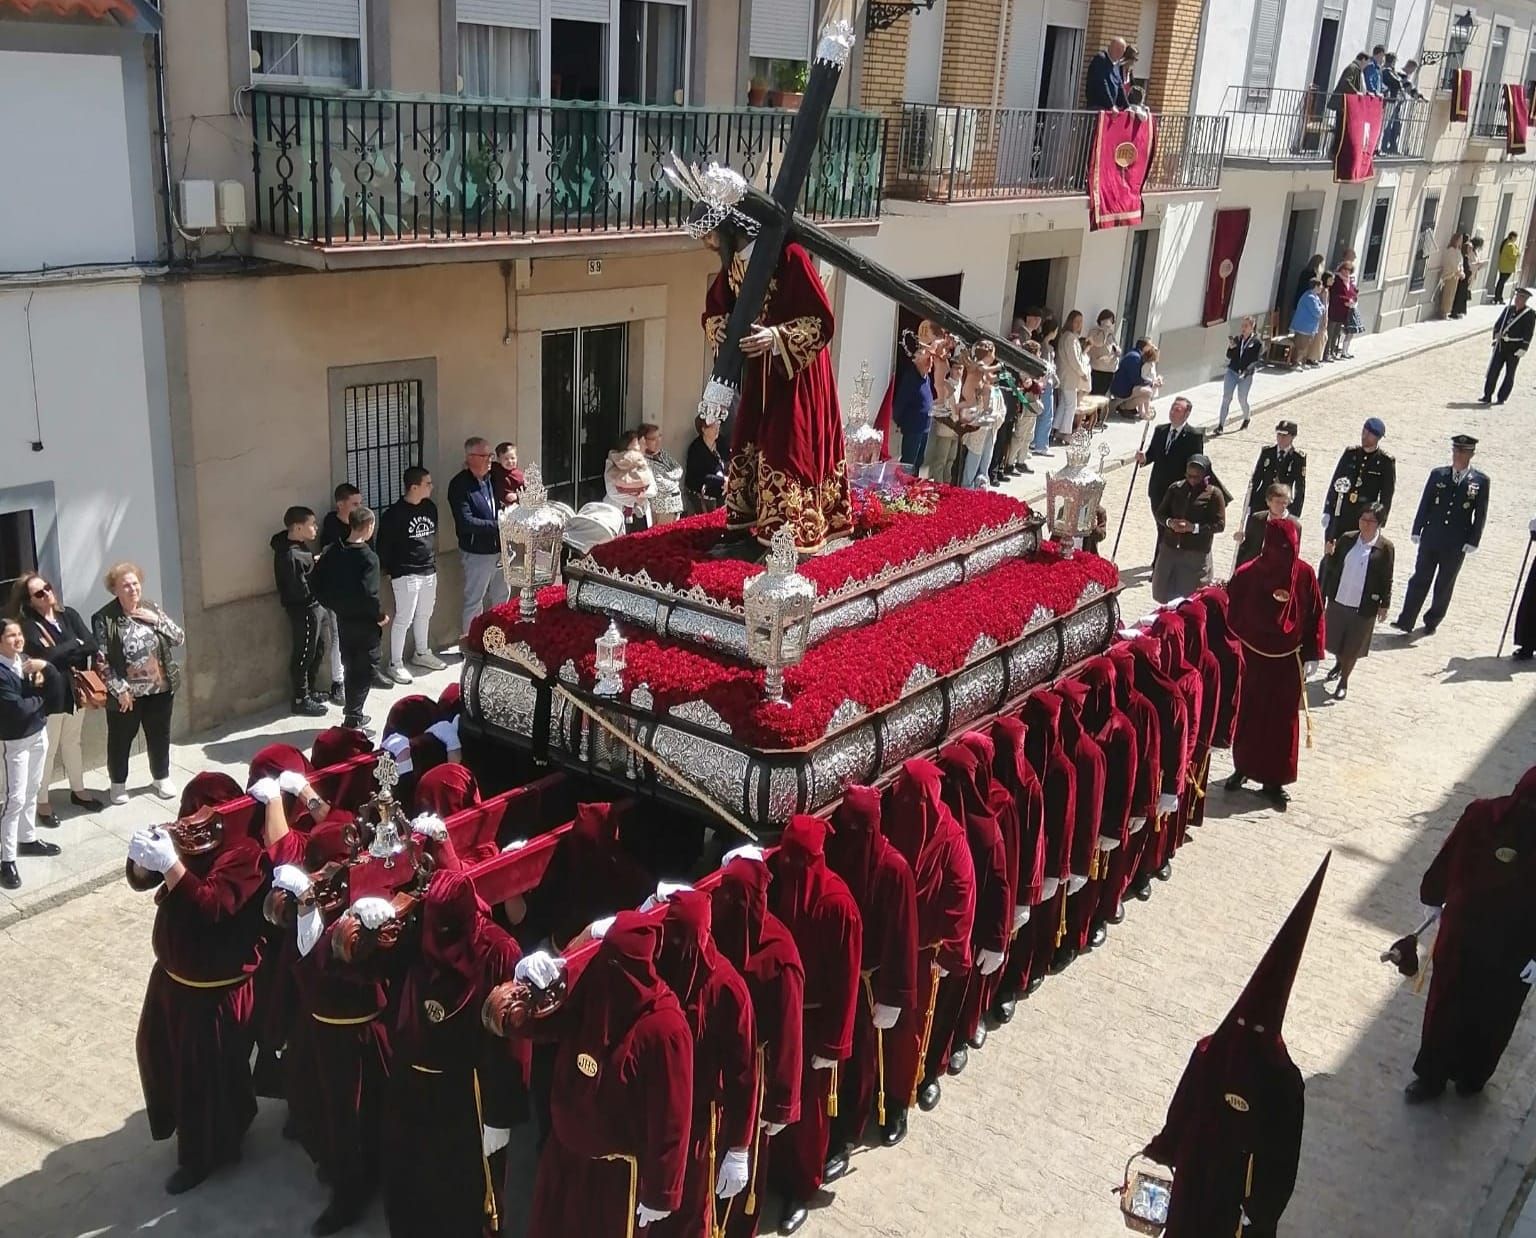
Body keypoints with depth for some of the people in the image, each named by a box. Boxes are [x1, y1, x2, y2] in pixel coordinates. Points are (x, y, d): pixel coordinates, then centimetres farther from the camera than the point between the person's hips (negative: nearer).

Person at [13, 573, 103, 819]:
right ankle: (42, 801, 17)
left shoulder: (69, 614, 3)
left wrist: (61, 653, -16)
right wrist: (75, 644, -12)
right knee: (48, 749, 5)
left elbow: (91, 645, -6)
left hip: (75, 690, 5)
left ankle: (78, 790, 36)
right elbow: (47, 655, -26)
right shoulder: (28, 625, -13)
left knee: (72, 742, 21)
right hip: (49, 695, -5)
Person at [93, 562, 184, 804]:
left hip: (160, 688, 3)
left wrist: (157, 620, -13)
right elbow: (101, 660, -13)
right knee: (120, 739, 12)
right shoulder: (104, 619, -11)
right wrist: (119, 689, -16)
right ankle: (118, 784, 31)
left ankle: (162, 778, 36)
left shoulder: (152, 609, 1)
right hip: (126, 693, -3)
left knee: (160, 735, 17)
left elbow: (179, 638, 0)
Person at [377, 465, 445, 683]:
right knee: (403, 619, -3)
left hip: (429, 571, 7)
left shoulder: (430, 507, 5)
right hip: (406, 574, -7)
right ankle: (395, 664, 6)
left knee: (424, 615, 19)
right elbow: (384, 543, -10)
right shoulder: (395, 513, -16)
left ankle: (422, 653, 36)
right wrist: (386, 570, -7)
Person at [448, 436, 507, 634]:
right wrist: (498, 526, -25)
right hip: (476, 553, -7)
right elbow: (465, 522, -25)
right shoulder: (460, 485, -17)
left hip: (499, 549, 7)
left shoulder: (490, 478, 4)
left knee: (501, 596, 20)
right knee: (474, 602, 4)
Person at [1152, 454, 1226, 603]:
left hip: (1196, 554, -4)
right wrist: (1169, 522, -13)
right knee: (1163, 594, 10)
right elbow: (1160, 512, 10)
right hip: (1169, 549, 4)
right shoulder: (1176, 488, 6)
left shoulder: (1214, 494, -5)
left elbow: (1219, 524, -9)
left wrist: (1194, 527, -21)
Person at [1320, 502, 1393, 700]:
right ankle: (1339, 664, 49)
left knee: (1353, 646, 8)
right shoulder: (1346, 539, -2)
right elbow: (1332, 567, 5)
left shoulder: (1385, 547, -10)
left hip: (1364, 606, -3)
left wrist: (1384, 605, -3)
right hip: (1338, 600, 3)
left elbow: (1387, 579, -5)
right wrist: (1330, 555, -15)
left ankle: (1344, 681, 25)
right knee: (1336, 639, 20)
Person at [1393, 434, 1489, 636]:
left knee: (1445, 584, 9)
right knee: (1419, 579, 3)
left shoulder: (1480, 481, -3)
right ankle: (1406, 620, 6)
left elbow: (1481, 514, -2)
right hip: (1431, 538, 1)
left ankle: (1432, 622, 21)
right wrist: (1417, 530, 2)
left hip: (1457, 544, -1)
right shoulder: (1438, 474, 3)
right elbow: (1424, 504, 6)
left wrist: (1472, 542, -6)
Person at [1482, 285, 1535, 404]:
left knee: (1509, 374, 5)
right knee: (1493, 369, -3)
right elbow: (1497, 324, 12)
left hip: (1515, 346, -4)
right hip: (1501, 344, 4)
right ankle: (1487, 396, 0)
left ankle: (1502, 398, 11)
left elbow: (1528, 333, -10)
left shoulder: (1530, 314, -5)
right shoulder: (1508, 309, 9)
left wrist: (1523, 349, -16)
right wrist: (1496, 334, -7)